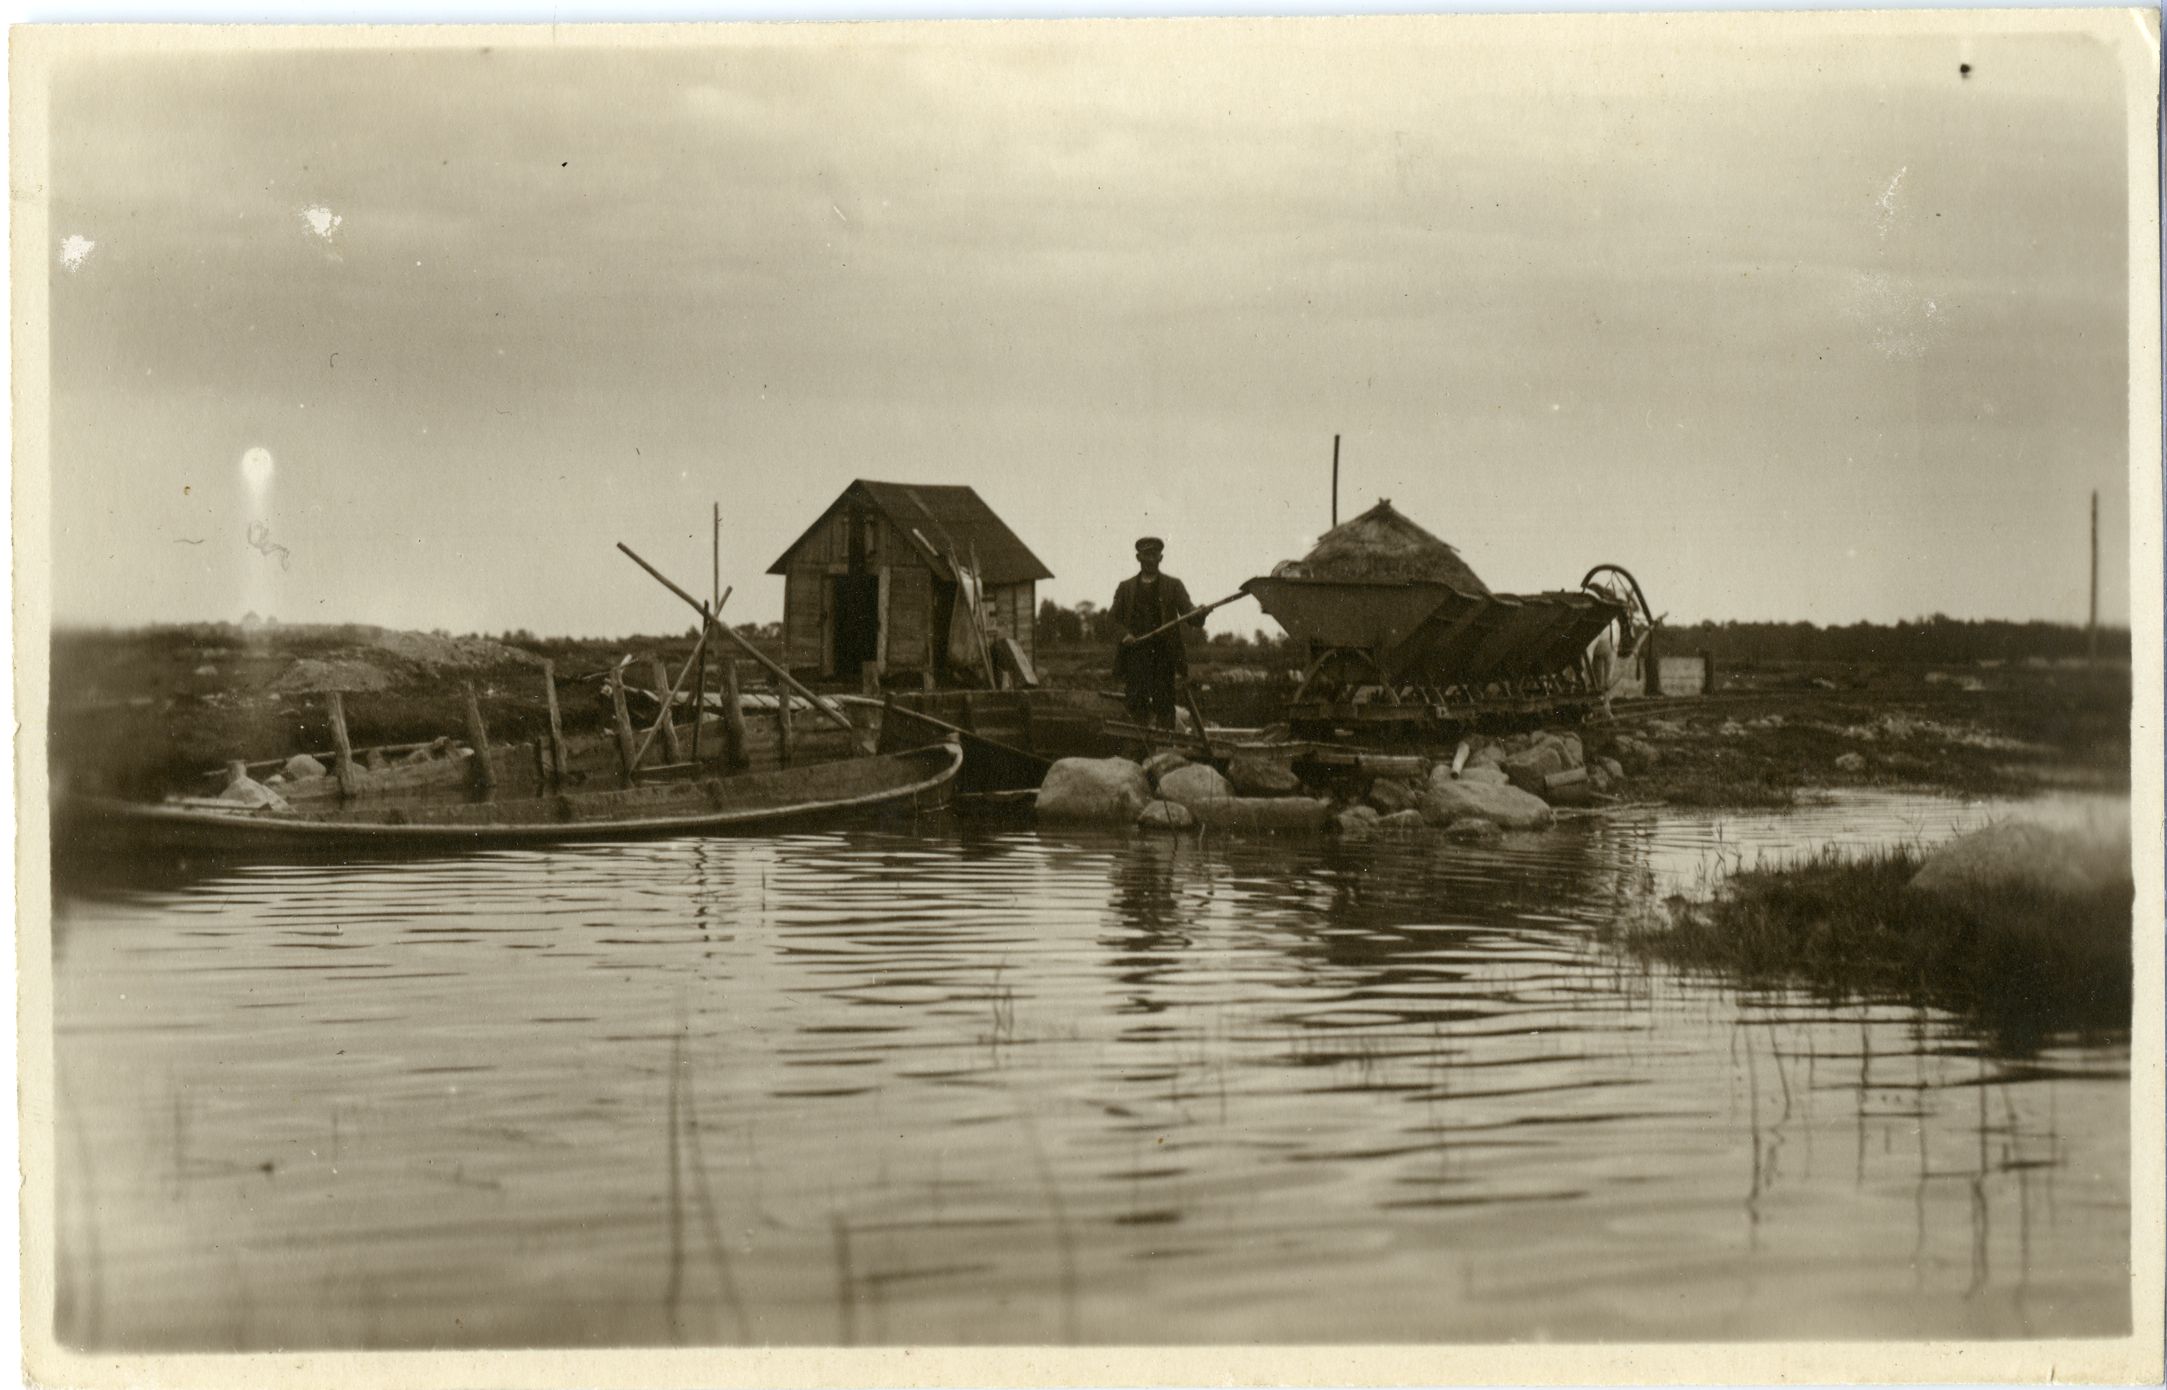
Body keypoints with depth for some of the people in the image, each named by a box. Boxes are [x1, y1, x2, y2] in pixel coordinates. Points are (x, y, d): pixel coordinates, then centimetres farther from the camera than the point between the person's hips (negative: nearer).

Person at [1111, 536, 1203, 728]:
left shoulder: (1173, 585, 10)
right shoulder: (1125, 588, 15)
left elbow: (1190, 617, 1)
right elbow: (1115, 619, 14)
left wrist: (1200, 614, -23)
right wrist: (1125, 634, -7)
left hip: (1164, 653, -1)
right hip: (1136, 651, 1)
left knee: (1164, 704, -6)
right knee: (1137, 703, -8)